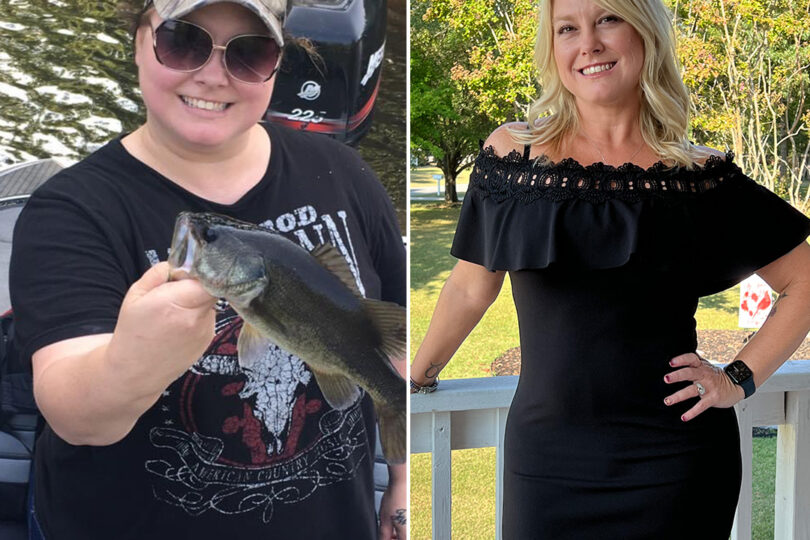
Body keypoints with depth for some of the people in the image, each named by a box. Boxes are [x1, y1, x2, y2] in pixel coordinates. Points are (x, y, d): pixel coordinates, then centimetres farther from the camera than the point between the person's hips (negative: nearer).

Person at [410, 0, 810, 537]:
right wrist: (417, 377, 19)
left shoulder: (702, 175, -1)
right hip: (545, 456, 1)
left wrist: (739, 378, -2)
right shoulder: (512, 153, 1)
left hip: (674, 464, -1)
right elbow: (471, 288, 12)